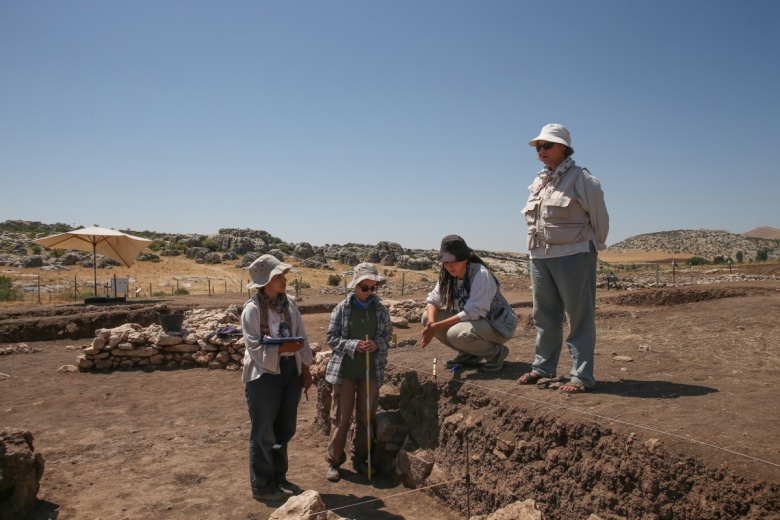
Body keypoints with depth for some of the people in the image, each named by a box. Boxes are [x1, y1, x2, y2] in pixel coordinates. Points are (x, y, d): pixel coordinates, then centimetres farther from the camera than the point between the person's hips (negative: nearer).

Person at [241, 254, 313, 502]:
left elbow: (302, 336, 8)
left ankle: (278, 475, 37)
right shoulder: (252, 309, -15)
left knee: (285, 428, 18)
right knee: (264, 432, 6)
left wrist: (305, 368, 7)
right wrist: (283, 348, -27)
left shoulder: (288, 303, 3)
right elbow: (255, 349, -19)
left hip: (290, 370, 7)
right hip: (264, 374, -6)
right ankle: (262, 486, 21)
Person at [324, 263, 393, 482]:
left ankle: (360, 459, 29)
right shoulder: (342, 308, -6)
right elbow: (331, 338, -5)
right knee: (341, 416, 4)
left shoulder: (380, 309, 1)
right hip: (345, 369, -2)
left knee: (366, 417, 13)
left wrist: (377, 344, -12)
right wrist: (353, 345, -19)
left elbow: (388, 334, 9)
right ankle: (333, 461, 18)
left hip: (371, 370, 3)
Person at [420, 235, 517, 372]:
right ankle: (469, 355, 6)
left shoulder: (481, 274, -25)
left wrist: (437, 326, -30)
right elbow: (432, 300, -3)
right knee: (427, 317, -7)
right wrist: (431, 323, -25)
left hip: (498, 325, -8)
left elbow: (472, 312, -29)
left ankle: (496, 352, -5)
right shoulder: (447, 276, -3)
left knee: (456, 333, -34)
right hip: (473, 321, 8)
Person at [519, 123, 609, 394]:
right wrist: (535, 256, 15)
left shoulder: (581, 179, -7)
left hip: (573, 255, -7)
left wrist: (592, 248, 11)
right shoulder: (539, 181, 13)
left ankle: (582, 376, 6)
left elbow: (599, 218, 0)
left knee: (579, 317, -1)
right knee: (544, 316, 13)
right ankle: (542, 367, 25)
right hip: (540, 256, 7)